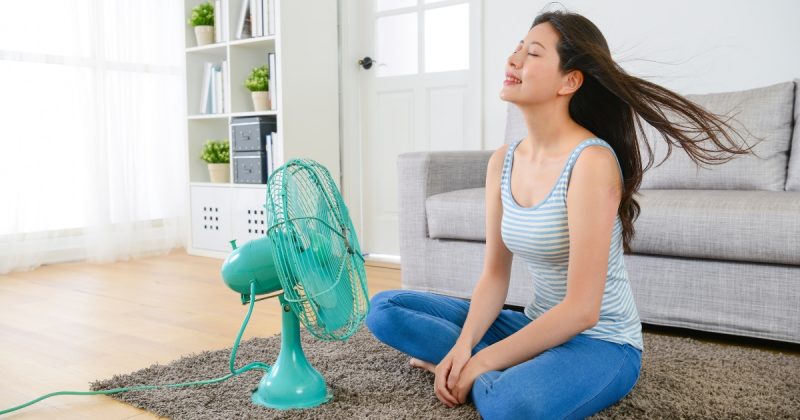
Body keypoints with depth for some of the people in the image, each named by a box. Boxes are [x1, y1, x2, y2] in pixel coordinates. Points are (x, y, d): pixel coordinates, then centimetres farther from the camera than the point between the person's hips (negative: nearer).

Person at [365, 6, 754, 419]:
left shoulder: (592, 161, -22)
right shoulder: (502, 161, 0)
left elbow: (581, 309, -23)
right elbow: (494, 274, 2)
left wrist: (482, 362, -19)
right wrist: (464, 345, -14)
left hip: (600, 343, -6)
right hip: (538, 329, 7)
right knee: (385, 307, 2)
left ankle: (482, 374, -7)